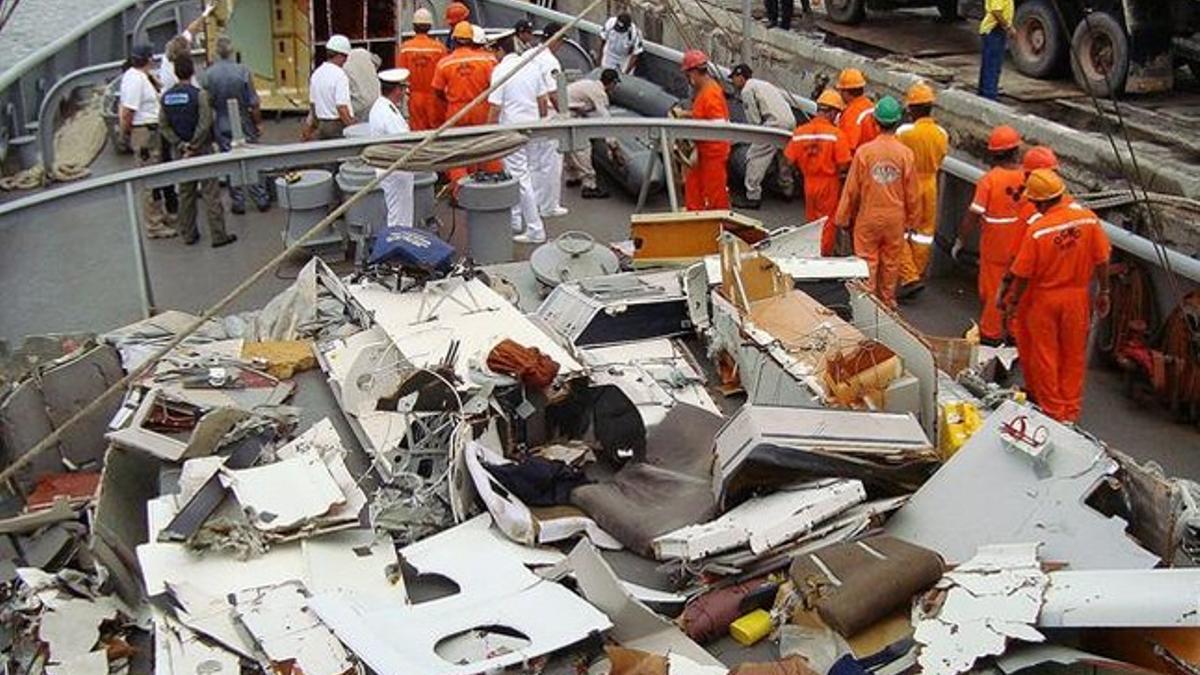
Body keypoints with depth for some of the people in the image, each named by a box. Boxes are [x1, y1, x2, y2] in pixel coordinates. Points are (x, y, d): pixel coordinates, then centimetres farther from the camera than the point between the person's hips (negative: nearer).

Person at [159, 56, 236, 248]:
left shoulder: (166, 97, 2)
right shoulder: (199, 94, -14)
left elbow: (163, 126, 1)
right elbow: (205, 124, -19)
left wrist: (181, 145, -4)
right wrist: (194, 147, -11)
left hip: (180, 152, 5)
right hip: (202, 150, -5)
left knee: (185, 194, 14)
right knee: (211, 194, -1)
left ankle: (188, 234, 19)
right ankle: (218, 235, 0)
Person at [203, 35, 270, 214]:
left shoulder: (208, 74, -9)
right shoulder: (242, 71, -13)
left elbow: (207, 103, -4)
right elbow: (253, 102, -10)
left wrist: (211, 124, 13)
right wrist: (258, 122, 2)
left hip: (223, 126, 1)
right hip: (244, 124, -1)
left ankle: (238, 202, 13)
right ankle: (261, 199, 12)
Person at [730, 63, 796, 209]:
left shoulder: (747, 90, 1)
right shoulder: (763, 84, 30)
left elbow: (754, 120, -4)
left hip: (775, 124, -9)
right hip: (790, 122, 9)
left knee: (754, 157, -6)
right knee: (782, 157, 26)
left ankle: (753, 197, -10)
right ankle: (787, 191, 36)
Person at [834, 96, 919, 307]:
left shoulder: (864, 151, -14)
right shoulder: (906, 154, -11)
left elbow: (852, 189, -7)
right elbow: (912, 194, -3)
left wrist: (844, 218, 5)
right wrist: (912, 221, 11)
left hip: (868, 217, -1)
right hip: (895, 218, 1)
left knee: (867, 261, 9)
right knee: (891, 262, 15)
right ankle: (888, 301, 27)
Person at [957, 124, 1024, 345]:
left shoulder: (989, 180, -19)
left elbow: (973, 215, -17)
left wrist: (960, 240, -4)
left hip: (995, 247, -3)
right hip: (1021, 246, 3)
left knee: (992, 291, 10)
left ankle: (991, 335, 20)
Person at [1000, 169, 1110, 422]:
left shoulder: (1036, 230, -22)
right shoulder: (1088, 219, -13)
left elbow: (1023, 274, -14)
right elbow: (1101, 261, -4)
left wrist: (1013, 301, 1)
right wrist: (1103, 292, 10)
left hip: (1045, 299, -3)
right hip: (1077, 296, 3)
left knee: (1045, 354, 13)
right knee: (1074, 354, 17)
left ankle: (1053, 410, 23)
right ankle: (1072, 409, 28)